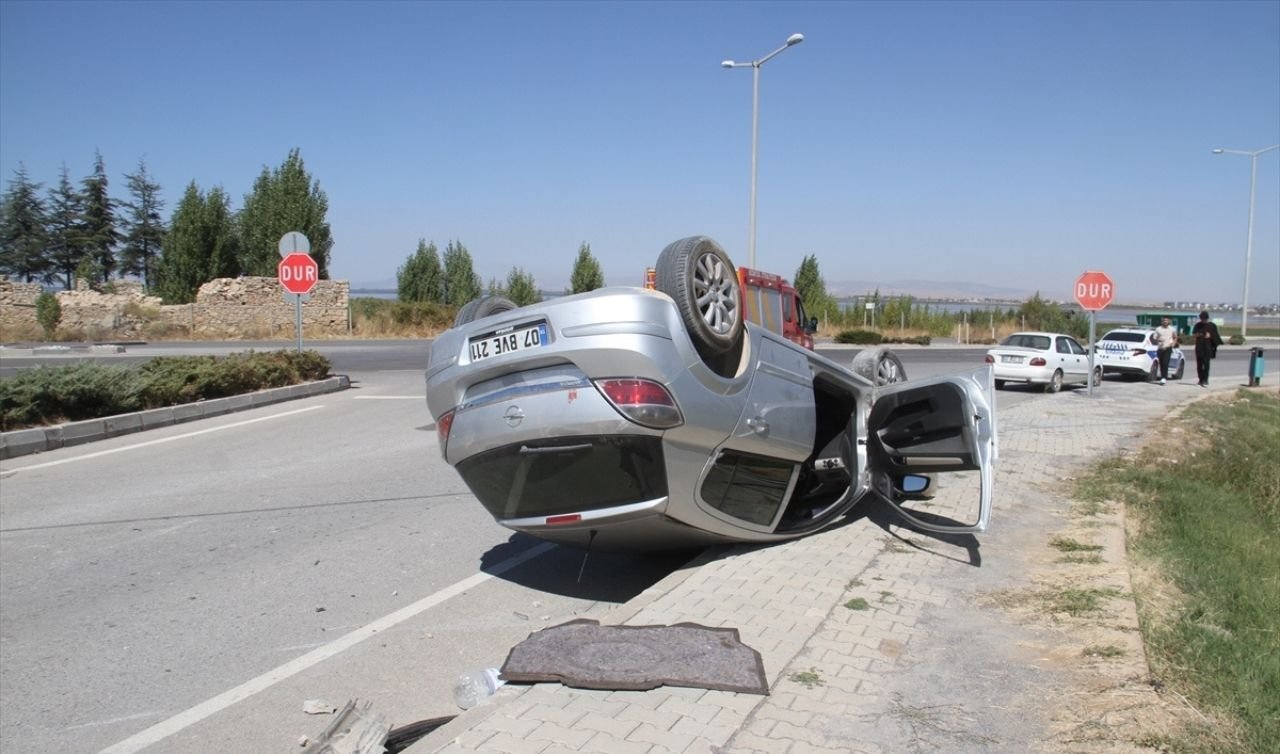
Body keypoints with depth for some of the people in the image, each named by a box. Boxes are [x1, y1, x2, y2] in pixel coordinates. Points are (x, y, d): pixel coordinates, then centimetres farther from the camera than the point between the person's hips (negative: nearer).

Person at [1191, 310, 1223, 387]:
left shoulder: (1212, 326, 2)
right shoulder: (1198, 325, 8)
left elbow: (1215, 336, 5)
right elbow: (1193, 335, 10)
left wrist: (1210, 336, -16)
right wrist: (1196, 335, -13)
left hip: (1208, 348, -3)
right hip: (1199, 348, 3)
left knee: (1206, 364, -12)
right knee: (1199, 364, 4)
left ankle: (1205, 380, -14)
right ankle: (1201, 379, 13)